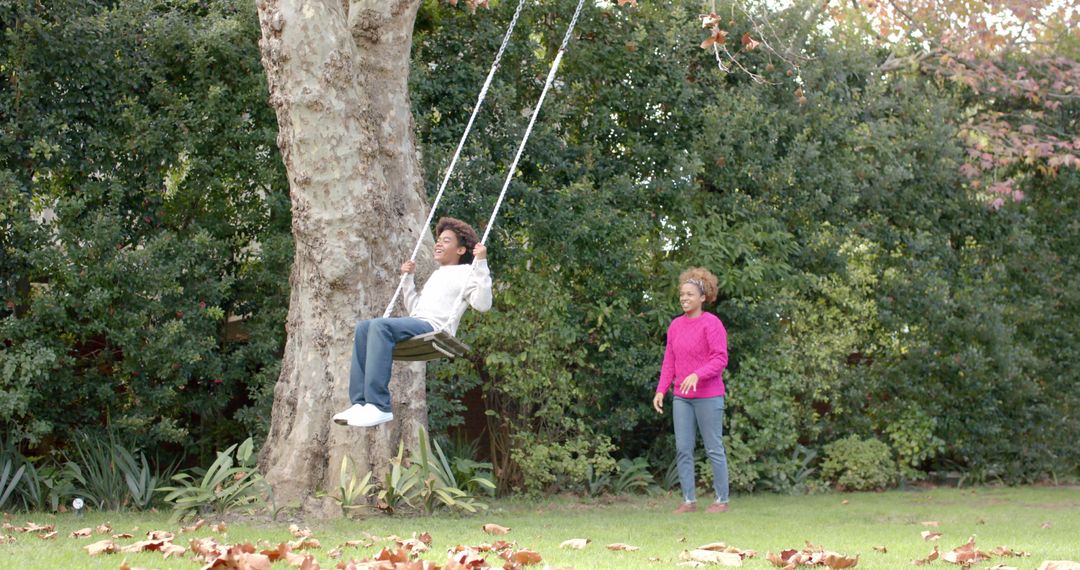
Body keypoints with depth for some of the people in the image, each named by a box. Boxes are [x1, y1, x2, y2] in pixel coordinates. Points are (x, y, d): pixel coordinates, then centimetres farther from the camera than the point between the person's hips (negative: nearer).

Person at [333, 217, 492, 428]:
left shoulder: (466, 272, 8)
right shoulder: (437, 274, 34)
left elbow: (482, 304, -9)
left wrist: (481, 263, -13)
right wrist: (408, 278, 35)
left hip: (434, 328, -8)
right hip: (416, 324, 8)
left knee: (380, 326, -31)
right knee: (364, 327, -13)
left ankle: (379, 407, -39)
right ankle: (360, 403, -23)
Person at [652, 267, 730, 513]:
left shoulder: (712, 323, -10)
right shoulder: (676, 325, 9)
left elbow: (720, 360, -16)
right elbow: (669, 362, 11)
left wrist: (697, 375, -30)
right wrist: (660, 391, 3)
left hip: (708, 396, -6)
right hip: (683, 398, 6)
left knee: (714, 449, 0)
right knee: (683, 449, 1)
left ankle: (722, 500, 8)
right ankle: (689, 500, 6)